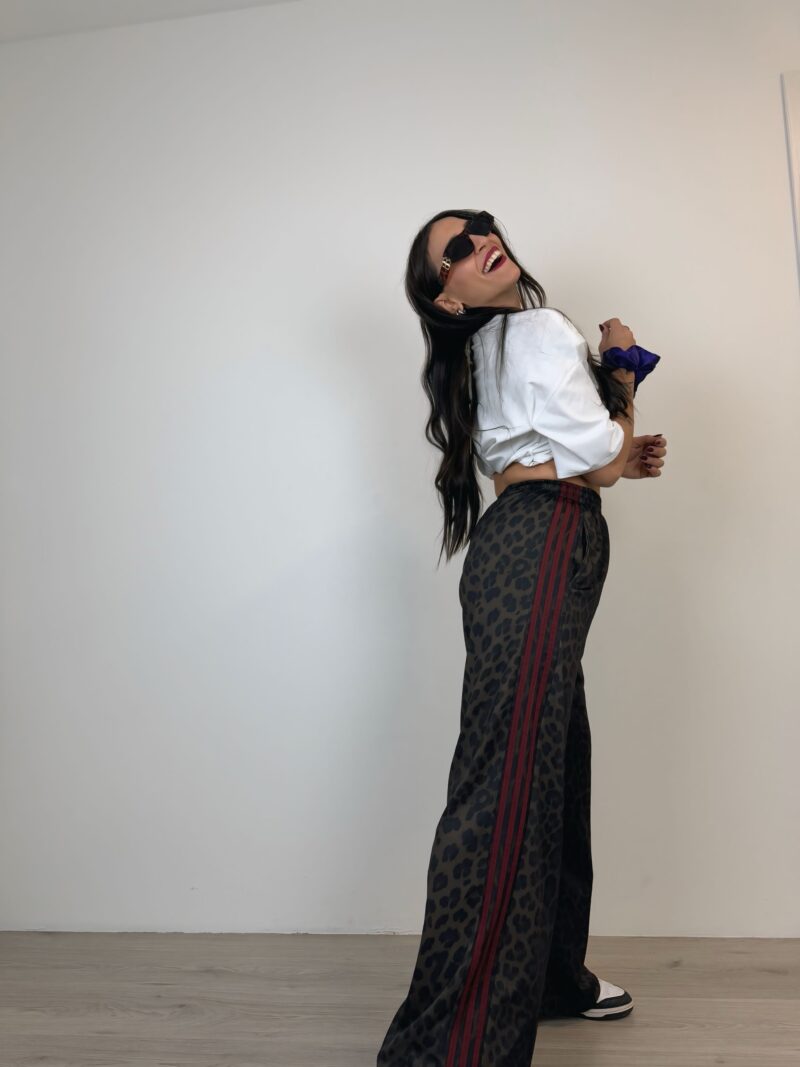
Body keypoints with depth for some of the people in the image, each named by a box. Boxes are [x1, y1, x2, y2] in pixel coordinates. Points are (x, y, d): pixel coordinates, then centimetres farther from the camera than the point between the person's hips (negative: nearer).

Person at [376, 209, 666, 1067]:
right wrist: (624, 371, 7)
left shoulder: (493, 350, 24)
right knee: (509, 781, -15)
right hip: (539, 551, -10)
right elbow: (600, 454, -10)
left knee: (557, 765, 15)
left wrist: (624, 458, 19)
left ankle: (552, 975, 28)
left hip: (520, 551, 10)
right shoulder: (542, 329, -5)